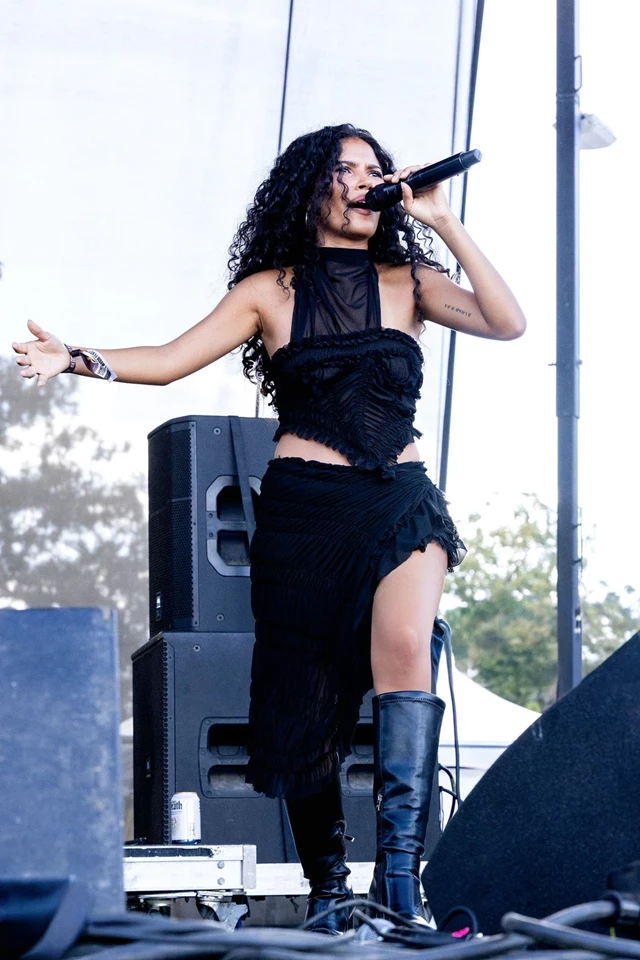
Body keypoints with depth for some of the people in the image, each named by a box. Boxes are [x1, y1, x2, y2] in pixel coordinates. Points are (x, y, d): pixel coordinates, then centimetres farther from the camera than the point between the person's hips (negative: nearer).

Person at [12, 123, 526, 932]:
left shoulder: (406, 281, 10)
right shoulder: (270, 290, 8)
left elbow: (506, 323, -4)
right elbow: (168, 361, 2)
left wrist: (443, 222, -6)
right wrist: (79, 360, -14)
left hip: (399, 505, 0)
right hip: (304, 509, 1)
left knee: (403, 646, -26)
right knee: (305, 698, 0)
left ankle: (400, 867, -29)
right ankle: (327, 889, 13)